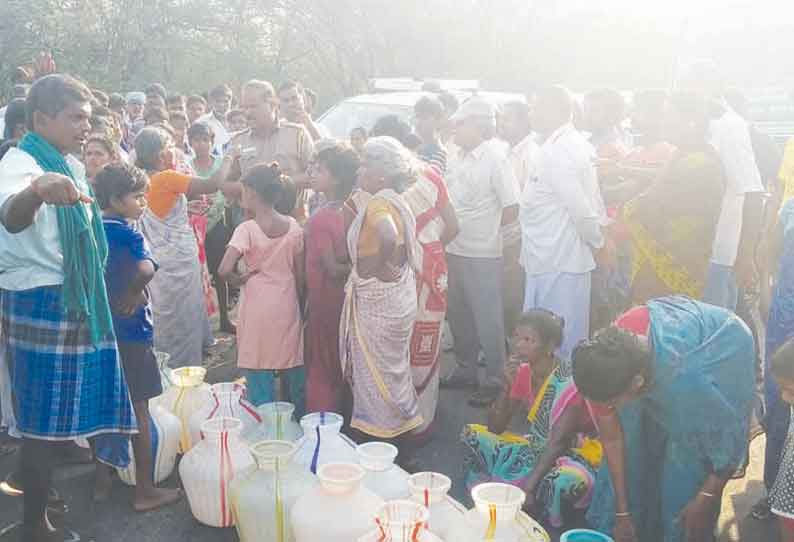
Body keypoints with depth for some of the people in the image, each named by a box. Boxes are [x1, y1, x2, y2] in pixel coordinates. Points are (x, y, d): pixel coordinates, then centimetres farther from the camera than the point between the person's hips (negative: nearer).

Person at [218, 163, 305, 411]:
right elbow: (300, 273, 4)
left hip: (257, 309, -4)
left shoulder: (247, 229, -13)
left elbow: (224, 270, -24)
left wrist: (239, 279, -4)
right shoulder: (293, 226, -1)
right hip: (287, 307, 4)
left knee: (260, 379, 5)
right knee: (294, 373, 16)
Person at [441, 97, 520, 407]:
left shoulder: (494, 159, -12)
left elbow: (511, 211, -11)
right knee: (459, 316, 17)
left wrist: (482, 230, -1)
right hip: (454, 251, 8)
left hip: (482, 256, -8)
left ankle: (495, 381, 16)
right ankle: (465, 371, 33)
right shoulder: (462, 158, 9)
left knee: (487, 321, 2)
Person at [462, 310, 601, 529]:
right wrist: (508, 386, -18)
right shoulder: (522, 372, -4)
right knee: (472, 435, -7)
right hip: (535, 448, 6)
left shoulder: (570, 382, -22)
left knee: (565, 481, -41)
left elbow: (558, 443, -28)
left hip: (570, 454, -6)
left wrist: (528, 488, -36)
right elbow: (495, 428, -3)